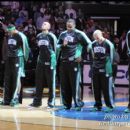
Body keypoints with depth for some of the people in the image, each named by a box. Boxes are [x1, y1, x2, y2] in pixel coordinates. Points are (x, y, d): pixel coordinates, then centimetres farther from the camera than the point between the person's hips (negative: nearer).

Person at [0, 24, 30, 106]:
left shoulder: (21, 36, -12)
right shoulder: (8, 36, 10)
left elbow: (25, 47, -10)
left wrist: (25, 58, -10)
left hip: (18, 59, -7)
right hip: (9, 59, 7)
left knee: (17, 79, -6)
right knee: (7, 79, 7)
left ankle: (15, 99, -5)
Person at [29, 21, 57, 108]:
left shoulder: (51, 36, -7)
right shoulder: (39, 36, 12)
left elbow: (55, 48, -4)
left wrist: (54, 60, -4)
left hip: (50, 61, -6)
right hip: (40, 61, 6)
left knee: (51, 83, -1)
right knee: (39, 82, 7)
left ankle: (51, 102, 5)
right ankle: (37, 101, 12)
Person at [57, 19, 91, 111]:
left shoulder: (79, 34, -4)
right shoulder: (63, 34, 12)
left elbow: (89, 44, -2)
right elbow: (57, 46, 19)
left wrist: (82, 55, -4)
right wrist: (62, 45, -2)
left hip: (74, 62, -6)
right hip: (63, 61, 6)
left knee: (75, 84, -7)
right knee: (64, 84, 8)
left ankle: (78, 104, -1)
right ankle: (66, 104, 16)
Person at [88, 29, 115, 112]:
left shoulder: (108, 44, -10)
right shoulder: (93, 44, 7)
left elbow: (111, 56, -7)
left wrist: (109, 67, -8)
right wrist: (94, 65, 16)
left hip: (105, 69, -6)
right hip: (96, 68, 6)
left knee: (107, 88, -4)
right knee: (96, 88, 8)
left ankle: (110, 106, 2)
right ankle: (98, 105, 17)